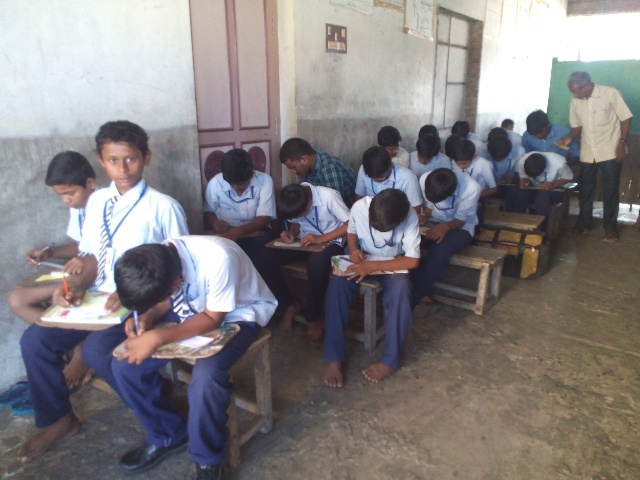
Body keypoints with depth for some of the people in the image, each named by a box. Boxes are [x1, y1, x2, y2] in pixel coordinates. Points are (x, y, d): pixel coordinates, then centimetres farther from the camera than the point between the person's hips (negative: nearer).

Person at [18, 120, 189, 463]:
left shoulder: (163, 207, -11)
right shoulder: (97, 201, 8)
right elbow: (92, 255, 13)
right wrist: (77, 286, -8)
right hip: (99, 297, 6)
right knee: (35, 339, -4)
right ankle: (58, 419, 19)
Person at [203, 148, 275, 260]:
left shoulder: (264, 180, -12)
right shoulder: (215, 183, -9)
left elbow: (264, 218, -13)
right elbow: (208, 211, 7)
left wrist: (239, 231, -29)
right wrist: (214, 222, -18)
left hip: (256, 233, 0)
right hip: (226, 235, 0)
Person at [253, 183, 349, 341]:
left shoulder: (328, 196, -23)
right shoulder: (293, 201, -10)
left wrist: (321, 238, -25)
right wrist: (290, 233, -13)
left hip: (330, 242, -5)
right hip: (305, 242, 5)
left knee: (316, 262, -40)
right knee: (263, 258, -18)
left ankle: (313, 316, -16)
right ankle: (289, 305, -2)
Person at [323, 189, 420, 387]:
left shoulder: (409, 217, -27)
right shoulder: (359, 207, -21)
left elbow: (412, 260, -23)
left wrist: (374, 266, -31)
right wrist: (354, 250, -19)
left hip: (392, 265, -1)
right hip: (362, 261, 2)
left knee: (400, 290, -35)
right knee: (337, 285, -28)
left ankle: (390, 361, -21)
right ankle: (334, 359, -22)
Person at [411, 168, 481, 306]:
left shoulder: (471, 188, -27)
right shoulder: (425, 179, -18)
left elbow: (460, 220, -18)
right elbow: (429, 205, -2)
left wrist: (445, 227, -39)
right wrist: (423, 216, -24)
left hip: (460, 227, -3)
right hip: (433, 223, 4)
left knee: (441, 248, -36)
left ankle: (410, 300, -30)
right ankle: (422, 293, -18)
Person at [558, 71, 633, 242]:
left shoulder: (610, 93, -12)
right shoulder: (575, 102, 0)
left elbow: (626, 118, -8)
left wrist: (621, 143, -14)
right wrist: (570, 137, -9)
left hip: (610, 151, -4)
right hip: (587, 152, 4)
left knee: (610, 190, 1)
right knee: (585, 189, 11)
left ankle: (610, 227, 12)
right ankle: (584, 222, 27)